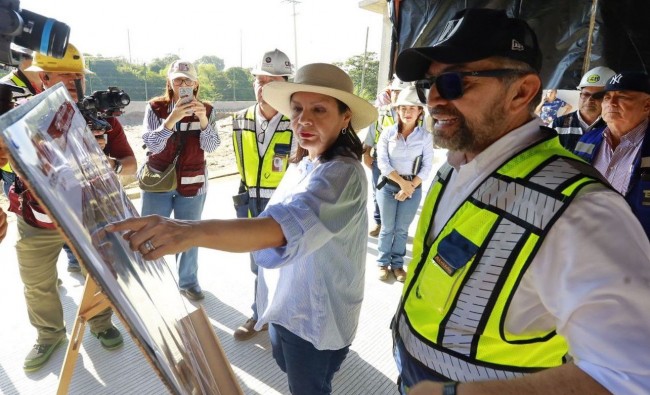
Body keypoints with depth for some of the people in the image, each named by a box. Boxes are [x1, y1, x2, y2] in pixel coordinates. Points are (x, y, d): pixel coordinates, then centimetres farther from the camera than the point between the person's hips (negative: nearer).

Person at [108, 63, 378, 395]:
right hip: (285, 303, 8)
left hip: (316, 318, -8)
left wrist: (192, 231, -60)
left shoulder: (344, 173, -29)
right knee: (287, 366, 30)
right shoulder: (302, 163, 1)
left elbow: (287, 224, -48)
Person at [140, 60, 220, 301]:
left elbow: (211, 147, -10)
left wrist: (203, 120, -26)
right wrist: (172, 119, -27)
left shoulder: (207, 110, -1)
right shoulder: (155, 107, -4)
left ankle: (188, 281, 25)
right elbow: (152, 145, -14)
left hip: (192, 183, 1)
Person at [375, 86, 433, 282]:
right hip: (389, 186, -1)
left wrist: (410, 186, -12)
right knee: (388, 228, 9)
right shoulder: (388, 132, -3)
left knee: (402, 229, 11)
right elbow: (382, 162, -9)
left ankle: (397, 264, 27)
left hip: (413, 188, 1)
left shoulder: (426, 136, -1)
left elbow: (427, 166, -2)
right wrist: (402, 182, -15)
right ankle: (383, 263, 26)